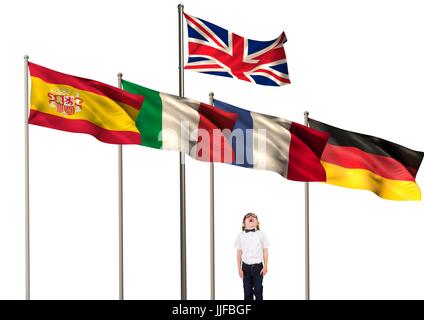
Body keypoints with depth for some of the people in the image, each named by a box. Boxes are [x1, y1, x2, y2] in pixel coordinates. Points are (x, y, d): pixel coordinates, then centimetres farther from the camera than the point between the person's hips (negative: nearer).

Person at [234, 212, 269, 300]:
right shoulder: (241, 235, 2)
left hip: (258, 266, -1)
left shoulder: (261, 234, 0)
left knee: (258, 290, 2)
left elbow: (265, 251, 3)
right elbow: (239, 253, 5)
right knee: (247, 291, 5)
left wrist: (265, 267, -2)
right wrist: (239, 268, 2)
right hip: (246, 267, 1)